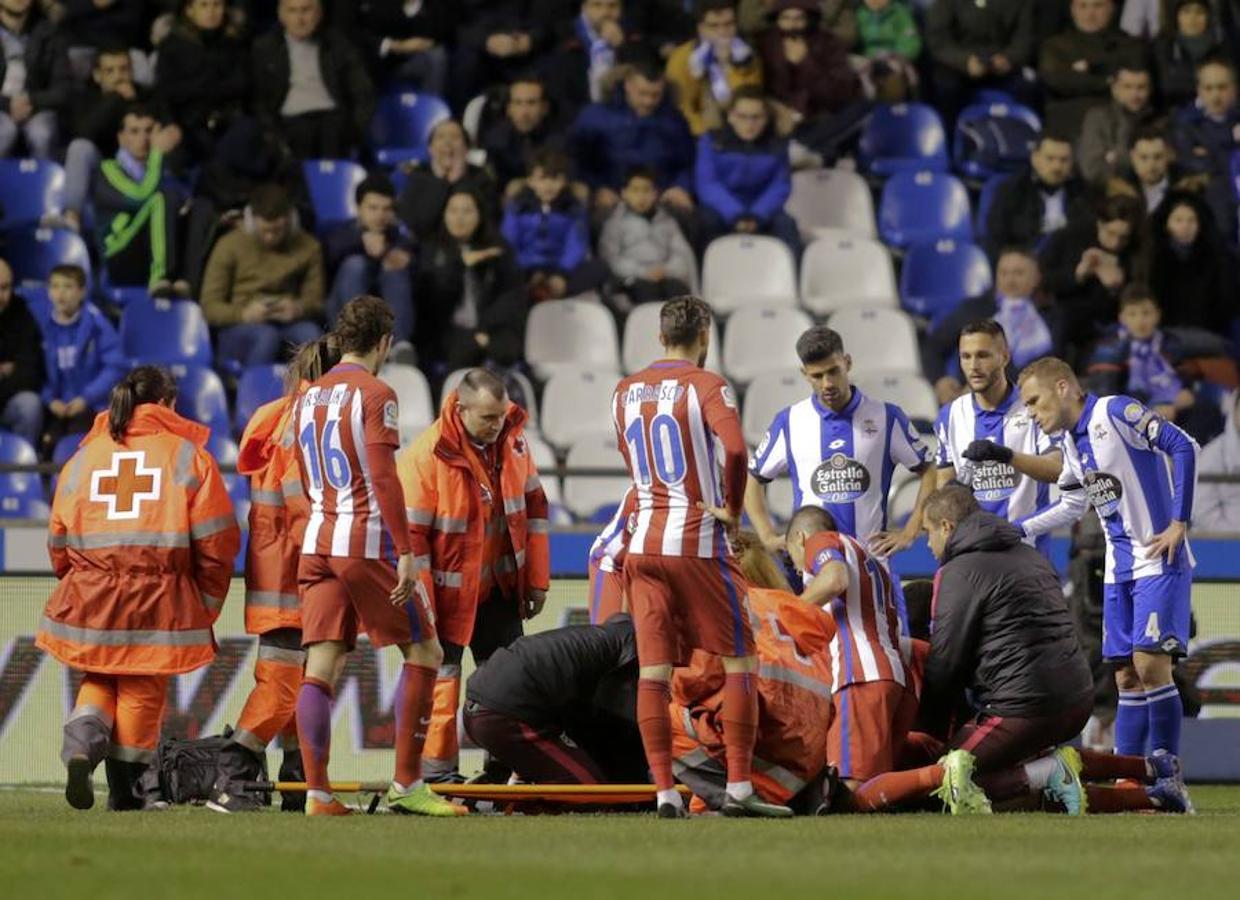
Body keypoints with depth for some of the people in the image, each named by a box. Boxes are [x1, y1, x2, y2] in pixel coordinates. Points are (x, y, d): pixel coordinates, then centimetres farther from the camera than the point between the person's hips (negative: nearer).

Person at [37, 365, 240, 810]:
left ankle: (81, 741, -9)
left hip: (90, 595, 3)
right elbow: (216, 540, -3)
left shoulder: (84, 456, 10)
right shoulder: (188, 455, 1)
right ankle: (126, 788, 14)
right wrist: (208, 602, 8)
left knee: (100, 679, 19)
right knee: (143, 689, 10)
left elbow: (59, 539, 11)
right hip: (158, 602, -3)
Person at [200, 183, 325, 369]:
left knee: (310, 333, -34)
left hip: (288, 326, 2)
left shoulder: (308, 247, 8)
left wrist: (299, 309, -17)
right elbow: (210, 306, -2)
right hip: (239, 328, -2)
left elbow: (315, 302, 8)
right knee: (266, 335, -37)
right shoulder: (230, 246, 0)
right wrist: (244, 314, -23)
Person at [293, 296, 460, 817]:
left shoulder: (308, 397, 14)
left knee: (320, 670, 1)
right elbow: (384, 480, -16)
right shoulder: (375, 394, -8)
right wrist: (405, 552, -17)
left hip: (317, 543, 7)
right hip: (368, 541, -7)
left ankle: (317, 792, -7)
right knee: (424, 652, 6)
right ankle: (406, 785, 2)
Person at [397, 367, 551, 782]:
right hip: (448, 591, -6)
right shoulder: (425, 455, -20)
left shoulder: (513, 441, -2)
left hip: (499, 588, 6)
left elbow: (533, 507, 10)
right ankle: (438, 773, 5)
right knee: (441, 678, -2)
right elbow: (410, 534, -18)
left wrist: (536, 579, 8)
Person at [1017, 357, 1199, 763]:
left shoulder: (1116, 412, -12)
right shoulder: (1072, 442, 14)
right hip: (1119, 570, 8)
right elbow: (1071, 504, 27)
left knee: (1150, 665, -15)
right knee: (1127, 678, 6)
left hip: (1158, 562, -8)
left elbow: (1184, 448, -17)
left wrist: (1178, 523, -18)